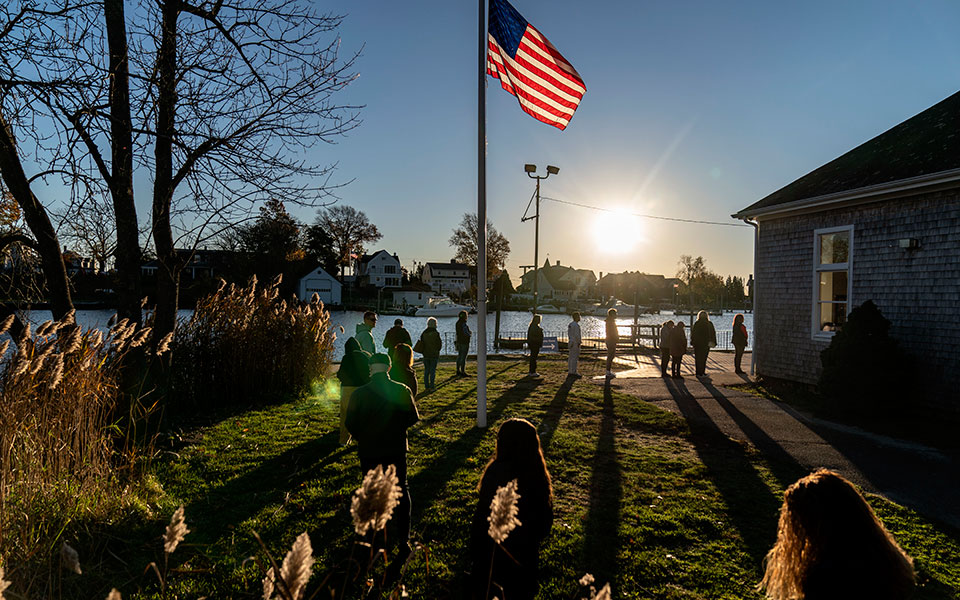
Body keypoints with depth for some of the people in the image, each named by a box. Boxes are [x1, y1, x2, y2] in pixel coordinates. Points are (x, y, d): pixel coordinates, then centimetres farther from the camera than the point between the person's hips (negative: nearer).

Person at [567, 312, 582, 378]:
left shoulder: (570, 324, 13)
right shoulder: (576, 325, -17)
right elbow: (577, 335, -21)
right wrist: (579, 342, -16)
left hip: (571, 342, 10)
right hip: (575, 343, -10)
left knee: (571, 357, 11)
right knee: (575, 357, -7)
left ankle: (570, 372, 13)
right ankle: (574, 372, -5)